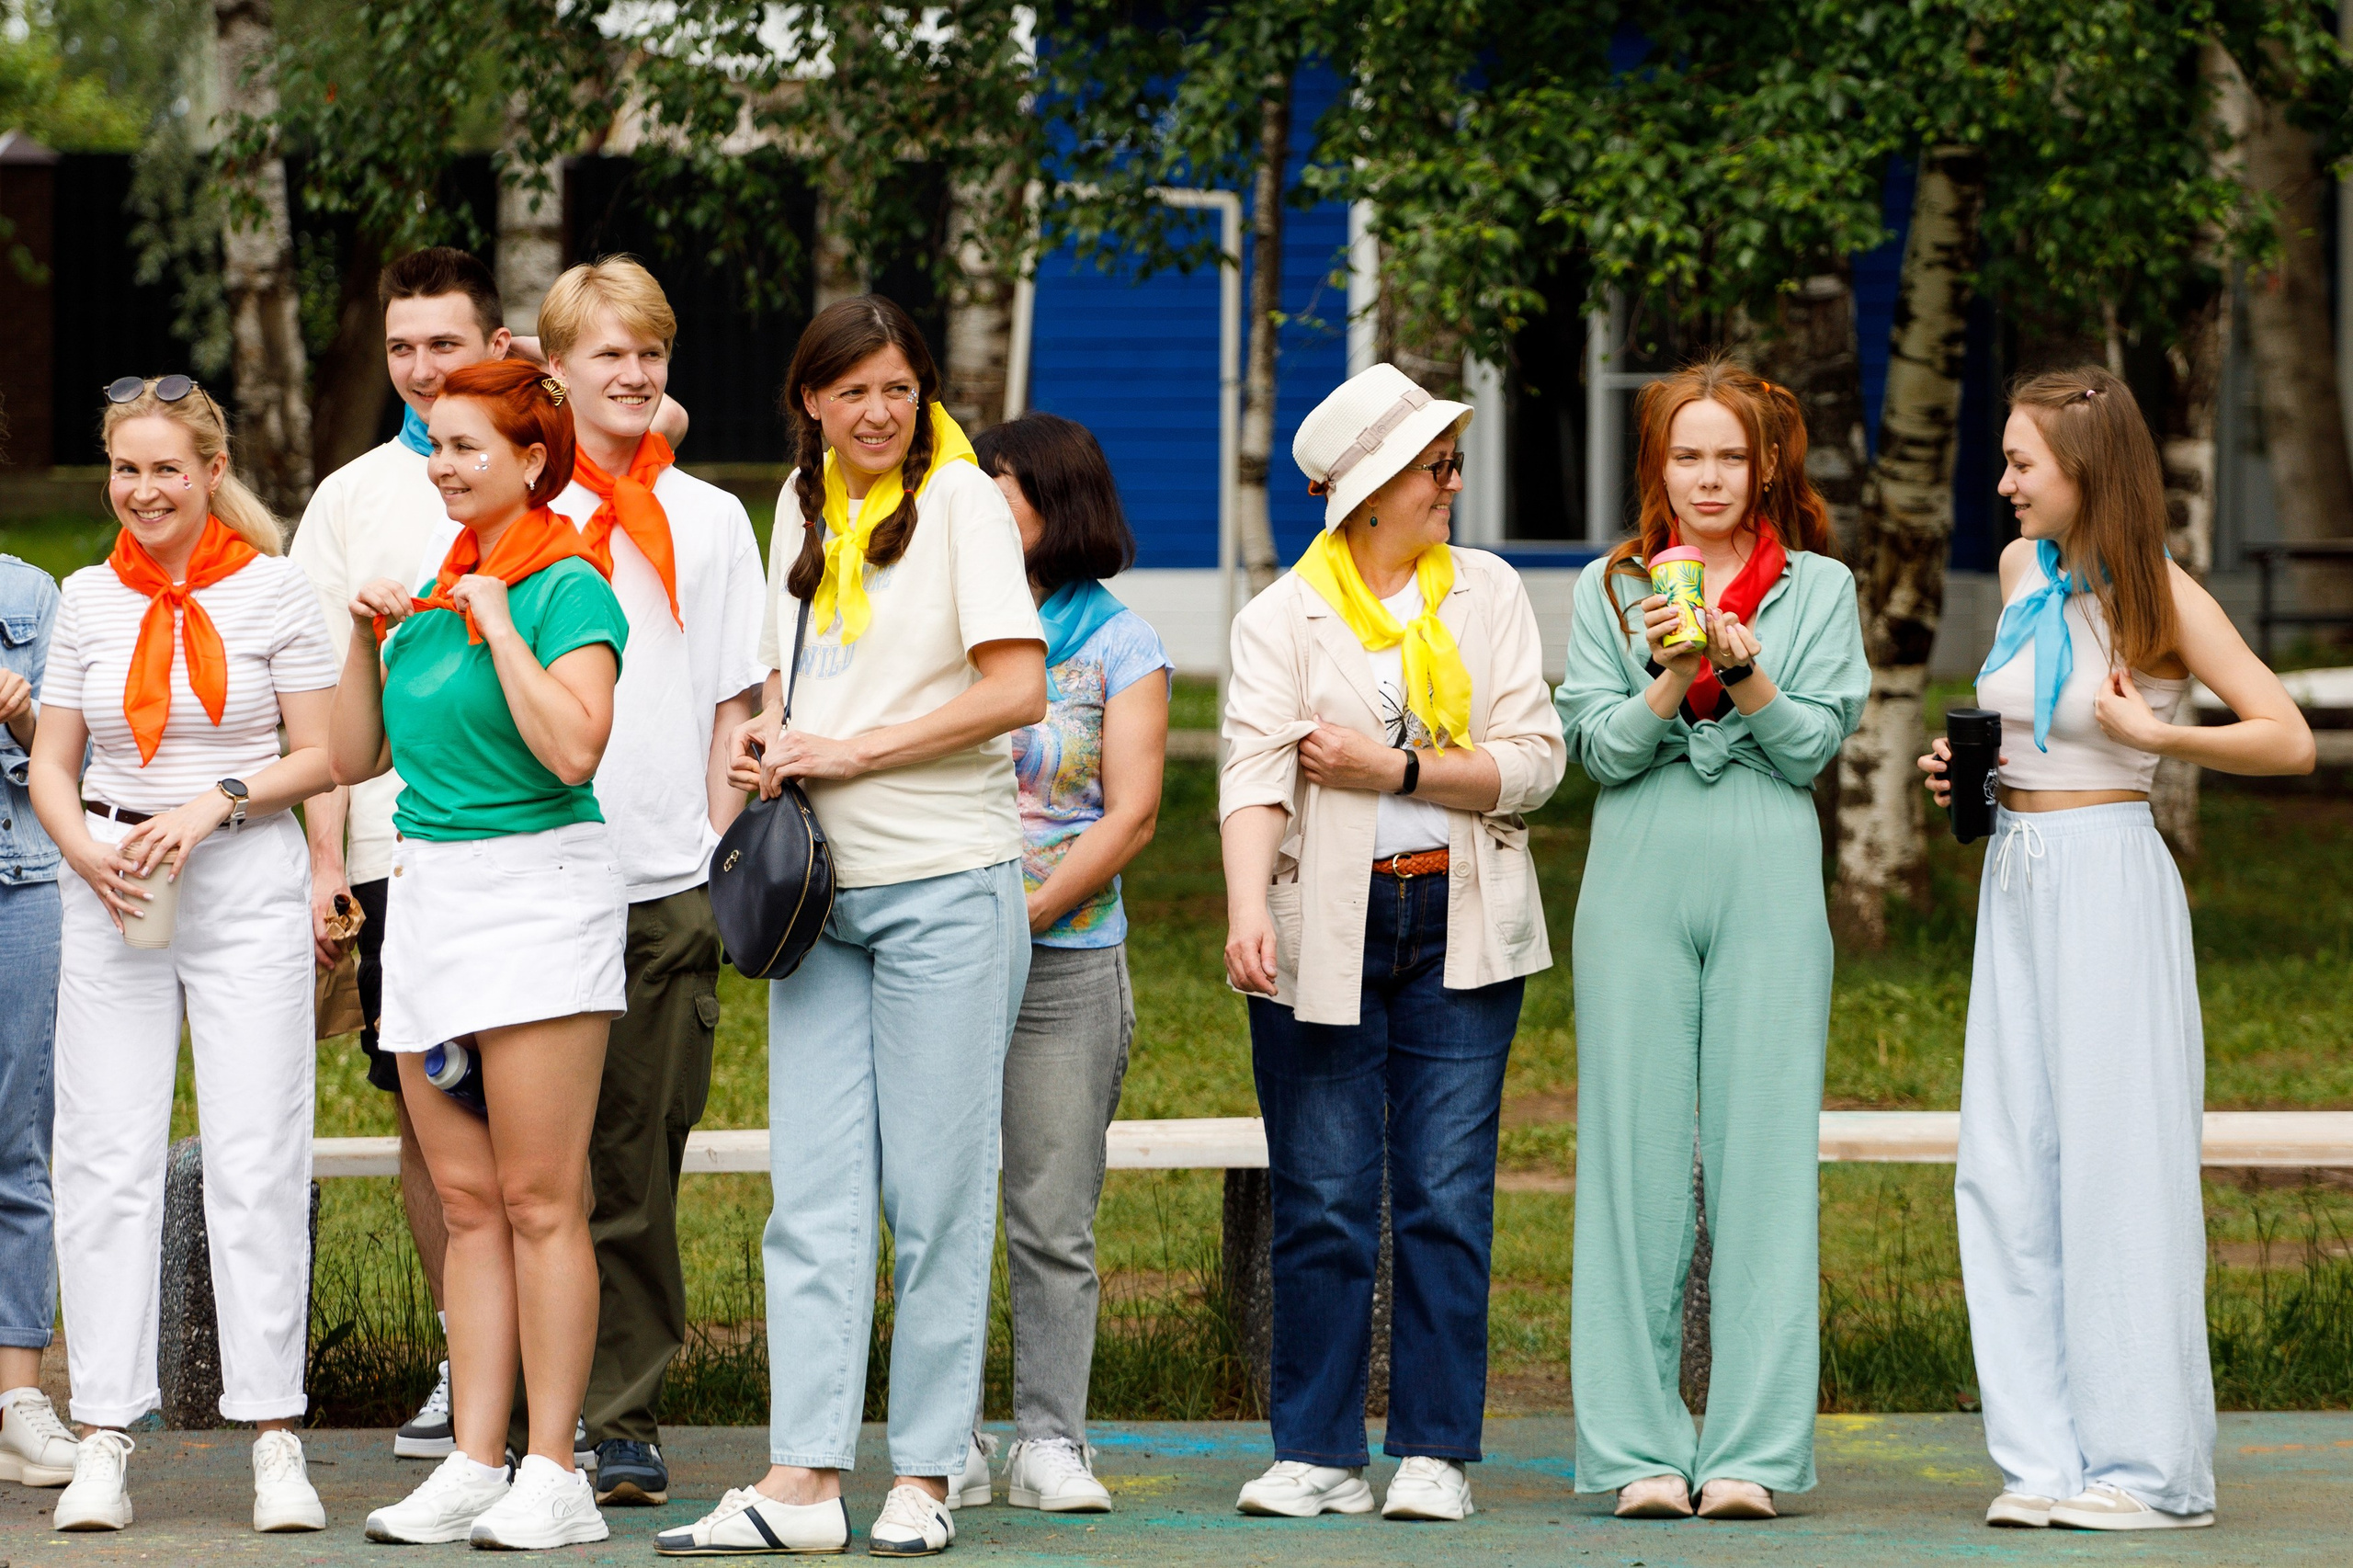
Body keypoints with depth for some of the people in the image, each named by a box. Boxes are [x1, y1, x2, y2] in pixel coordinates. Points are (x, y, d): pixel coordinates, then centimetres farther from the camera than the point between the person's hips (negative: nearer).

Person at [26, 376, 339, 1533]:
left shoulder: (272, 589, 1)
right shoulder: (88, 600, 9)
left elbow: (319, 755, 1)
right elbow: (52, 764, 12)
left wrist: (214, 806, -14)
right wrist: (86, 848, -7)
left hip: (249, 884, -3)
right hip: (111, 895, 3)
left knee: (256, 1162, -4)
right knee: (106, 1162, -1)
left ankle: (277, 1444, 0)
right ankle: (103, 1445, 2)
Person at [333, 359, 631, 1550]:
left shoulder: (567, 589, -8)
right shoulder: (435, 588, 15)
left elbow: (574, 748, -22)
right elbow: (354, 757, 19)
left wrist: (499, 625, -16)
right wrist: (365, 637, 7)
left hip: (535, 889, -8)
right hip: (427, 893, 8)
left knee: (537, 1199, -7)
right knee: (466, 1201, 7)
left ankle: (553, 1476, -5)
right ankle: (472, 1467, 8)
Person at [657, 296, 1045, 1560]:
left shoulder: (959, 500, -6)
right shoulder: (806, 505, 14)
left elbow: (1015, 691, -13)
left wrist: (849, 751, -14)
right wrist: (769, 736, 5)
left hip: (945, 885, -6)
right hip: (820, 887, 6)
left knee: (936, 1191, -1)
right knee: (815, 1190, 0)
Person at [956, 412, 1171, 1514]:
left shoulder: (1119, 643, 5)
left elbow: (1131, 813, -2)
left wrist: (1025, 911, -11)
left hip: (1067, 959, -2)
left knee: (1054, 1218, -1)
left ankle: (1050, 1443, 3)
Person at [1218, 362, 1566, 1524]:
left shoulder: (1488, 593, 8)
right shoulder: (1282, 615, 0)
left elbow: (1534, 763, 1)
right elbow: (1256, 769, -15)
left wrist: (1402, 771, -12)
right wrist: (1247, 908, -31)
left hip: (1459, 926, 2)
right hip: (1326, 934, -2)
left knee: (1447, 1196, -1)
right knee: (1322, 1201, -1)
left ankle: (1436, 1451, 6)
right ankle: (1318, 1455, 7)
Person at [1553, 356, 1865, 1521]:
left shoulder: (1818, 587, 10)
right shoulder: (1609, 588, 12)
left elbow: (1815, 744, 2)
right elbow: (1599, 749, 3)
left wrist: (1743, 671, -13)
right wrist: (1667, 678, -13)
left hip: (1767, 886, -1)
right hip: (1640, 882, 1)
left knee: (1762, 1150, -4)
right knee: (1635, 1151, -3)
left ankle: (1752, 1450, -2)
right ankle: (1639, 1449, 1)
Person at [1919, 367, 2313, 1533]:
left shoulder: (2159, 597, -8)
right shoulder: (2022, 568, 10)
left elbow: (2290, 740, -11)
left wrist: (2154, 734, -18)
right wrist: (1965, 766, 8)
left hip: (2110, 878, -7)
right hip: (2016, 879, 7)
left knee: (2117, 1162, -5)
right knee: (2009, 1170, 4)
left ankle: (2147, 1465, 0)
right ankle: (2047, 1458, 8)